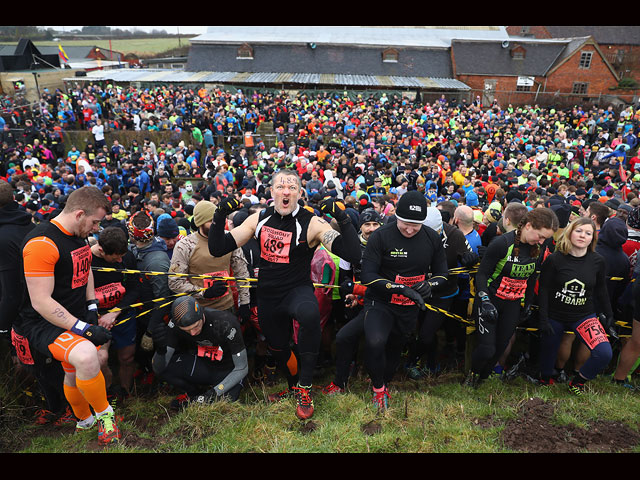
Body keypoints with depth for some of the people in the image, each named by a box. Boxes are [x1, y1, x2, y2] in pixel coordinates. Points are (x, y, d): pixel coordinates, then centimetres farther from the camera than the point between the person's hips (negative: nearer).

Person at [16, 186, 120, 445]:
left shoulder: (79, 235, 6)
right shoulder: (42, 243, -24)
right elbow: (41, 302, -26)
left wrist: (92, 306, 12)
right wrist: (83, 329, -26)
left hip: (77, 317, 9)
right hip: (45, 323, -8)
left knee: (76, 373, 19)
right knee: (86, 356, -32)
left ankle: (85, 420, 45)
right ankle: (104, 414, -8)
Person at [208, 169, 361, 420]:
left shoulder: (312, 223, -13)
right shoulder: (258, 220, 0)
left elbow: (352, 255, -23)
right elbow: (217, 249, 0)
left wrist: (343, 218, -32)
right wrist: (220, 216, -13)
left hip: (298, 289, -5)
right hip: (267, 296, 5)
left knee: (310, 314, -38)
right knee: (277, 348, 19)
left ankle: (304, 387, -18)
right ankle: (293, 386, 53)